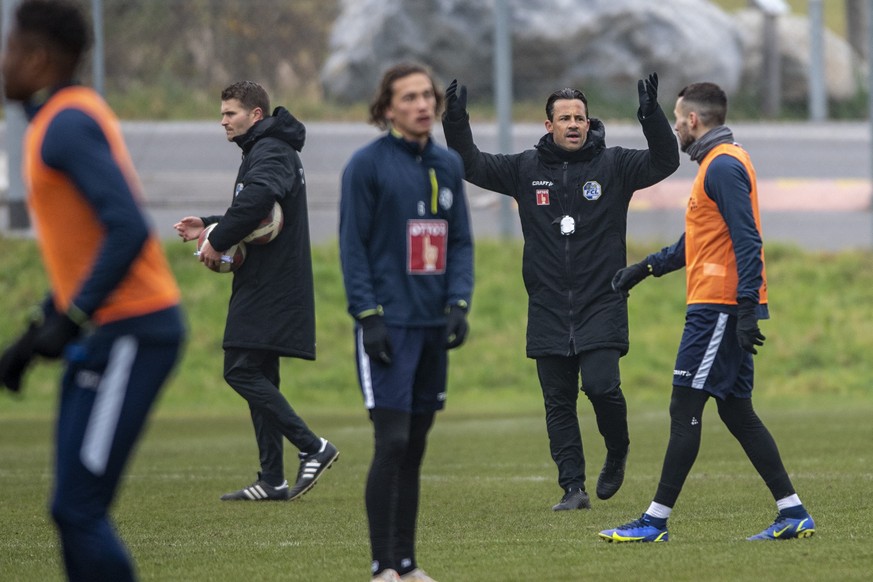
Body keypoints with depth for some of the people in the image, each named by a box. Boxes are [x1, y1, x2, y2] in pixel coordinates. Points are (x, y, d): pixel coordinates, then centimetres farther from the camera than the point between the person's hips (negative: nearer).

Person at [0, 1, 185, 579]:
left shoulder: (67, 123, -14)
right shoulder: (75, 118, 17)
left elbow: (129, 230, -25)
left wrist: (68, 321, -22)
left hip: (129, 335, -10)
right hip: (107, 334, 10)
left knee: (78, 510, -11)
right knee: (76, 512, 7)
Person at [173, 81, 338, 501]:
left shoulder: (270, 153, -13)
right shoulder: (263, 151, 21)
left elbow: (257, 199, -32)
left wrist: (218, 242, -23)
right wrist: (208, 226, 13)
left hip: (269, 288, -11)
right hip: (265, 288, 11)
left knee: (241, 371, -13)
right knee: (258, 376, 10)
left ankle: (312, 447, -12)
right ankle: (272, 481, 11)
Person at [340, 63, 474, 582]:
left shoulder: (448, 166, 11)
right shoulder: (368, 164, -5)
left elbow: (461, 242, 14)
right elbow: (352, 245, -7)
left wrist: (459, 303, 0)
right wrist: (368, 315, -14)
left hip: (433, 324, 6)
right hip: (388, 323, -6)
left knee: (415, 447, 9)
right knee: (392, 443, -10)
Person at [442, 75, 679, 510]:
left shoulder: (613, 166, 0)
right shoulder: (527, 169, 6)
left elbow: (664, 162, -12)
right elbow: (471, 166, 5)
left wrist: (651, 116, -27)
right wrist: (456, 123, -11)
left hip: (601, 307, -3)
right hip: (549, 311, 3)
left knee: (601, 386, -15)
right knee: (558, 403, 3)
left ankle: (617, 452, 13)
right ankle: (572, 487, 9)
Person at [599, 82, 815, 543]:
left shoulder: (723, 166, -13)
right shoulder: (720, 163, 20)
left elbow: (747, 241, -21)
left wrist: (747, 307, -25)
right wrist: (645, 268, 27)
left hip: (719, 308, -10)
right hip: (722, 309, 10)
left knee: (684, 409, -7)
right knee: (735, 411, 11)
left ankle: (656, 521, -6)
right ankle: (793, 515, 10)